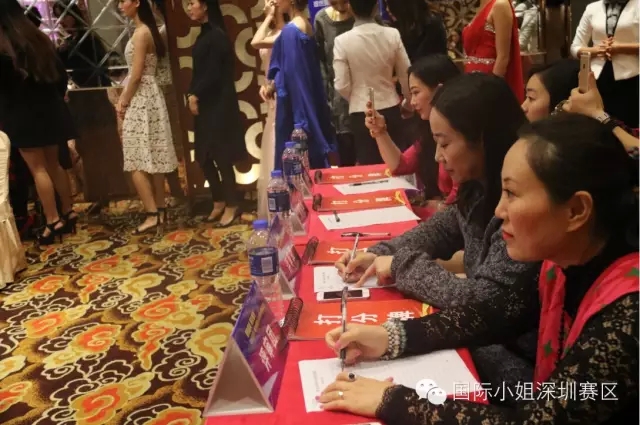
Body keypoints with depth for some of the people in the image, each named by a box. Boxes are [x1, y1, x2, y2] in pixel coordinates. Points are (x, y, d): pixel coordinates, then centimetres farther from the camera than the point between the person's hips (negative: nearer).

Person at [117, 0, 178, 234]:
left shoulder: (141, 33, -15)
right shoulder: (147, 30, 14)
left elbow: (136, 75, -17)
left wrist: (124, 102, -7)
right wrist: (123, 97, 10)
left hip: (141, 100, -10)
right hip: (147, 97, 10)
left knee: (138, 161, -6)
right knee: (152, 158, 11)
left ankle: (152, 214, -5)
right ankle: (160, 210, 16)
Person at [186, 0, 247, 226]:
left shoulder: (216, 35, -12)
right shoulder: (204, 35, 14)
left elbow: (214, 72, -17)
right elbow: (199, 71, 15)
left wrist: (196, 96, -9)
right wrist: (192, 95, 3)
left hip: (218, 104, -9)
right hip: (204, 104, 9)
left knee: (221, 155, -3)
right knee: (204, 156, 10)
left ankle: (232, 205, 9)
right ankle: (219, 202, 21)